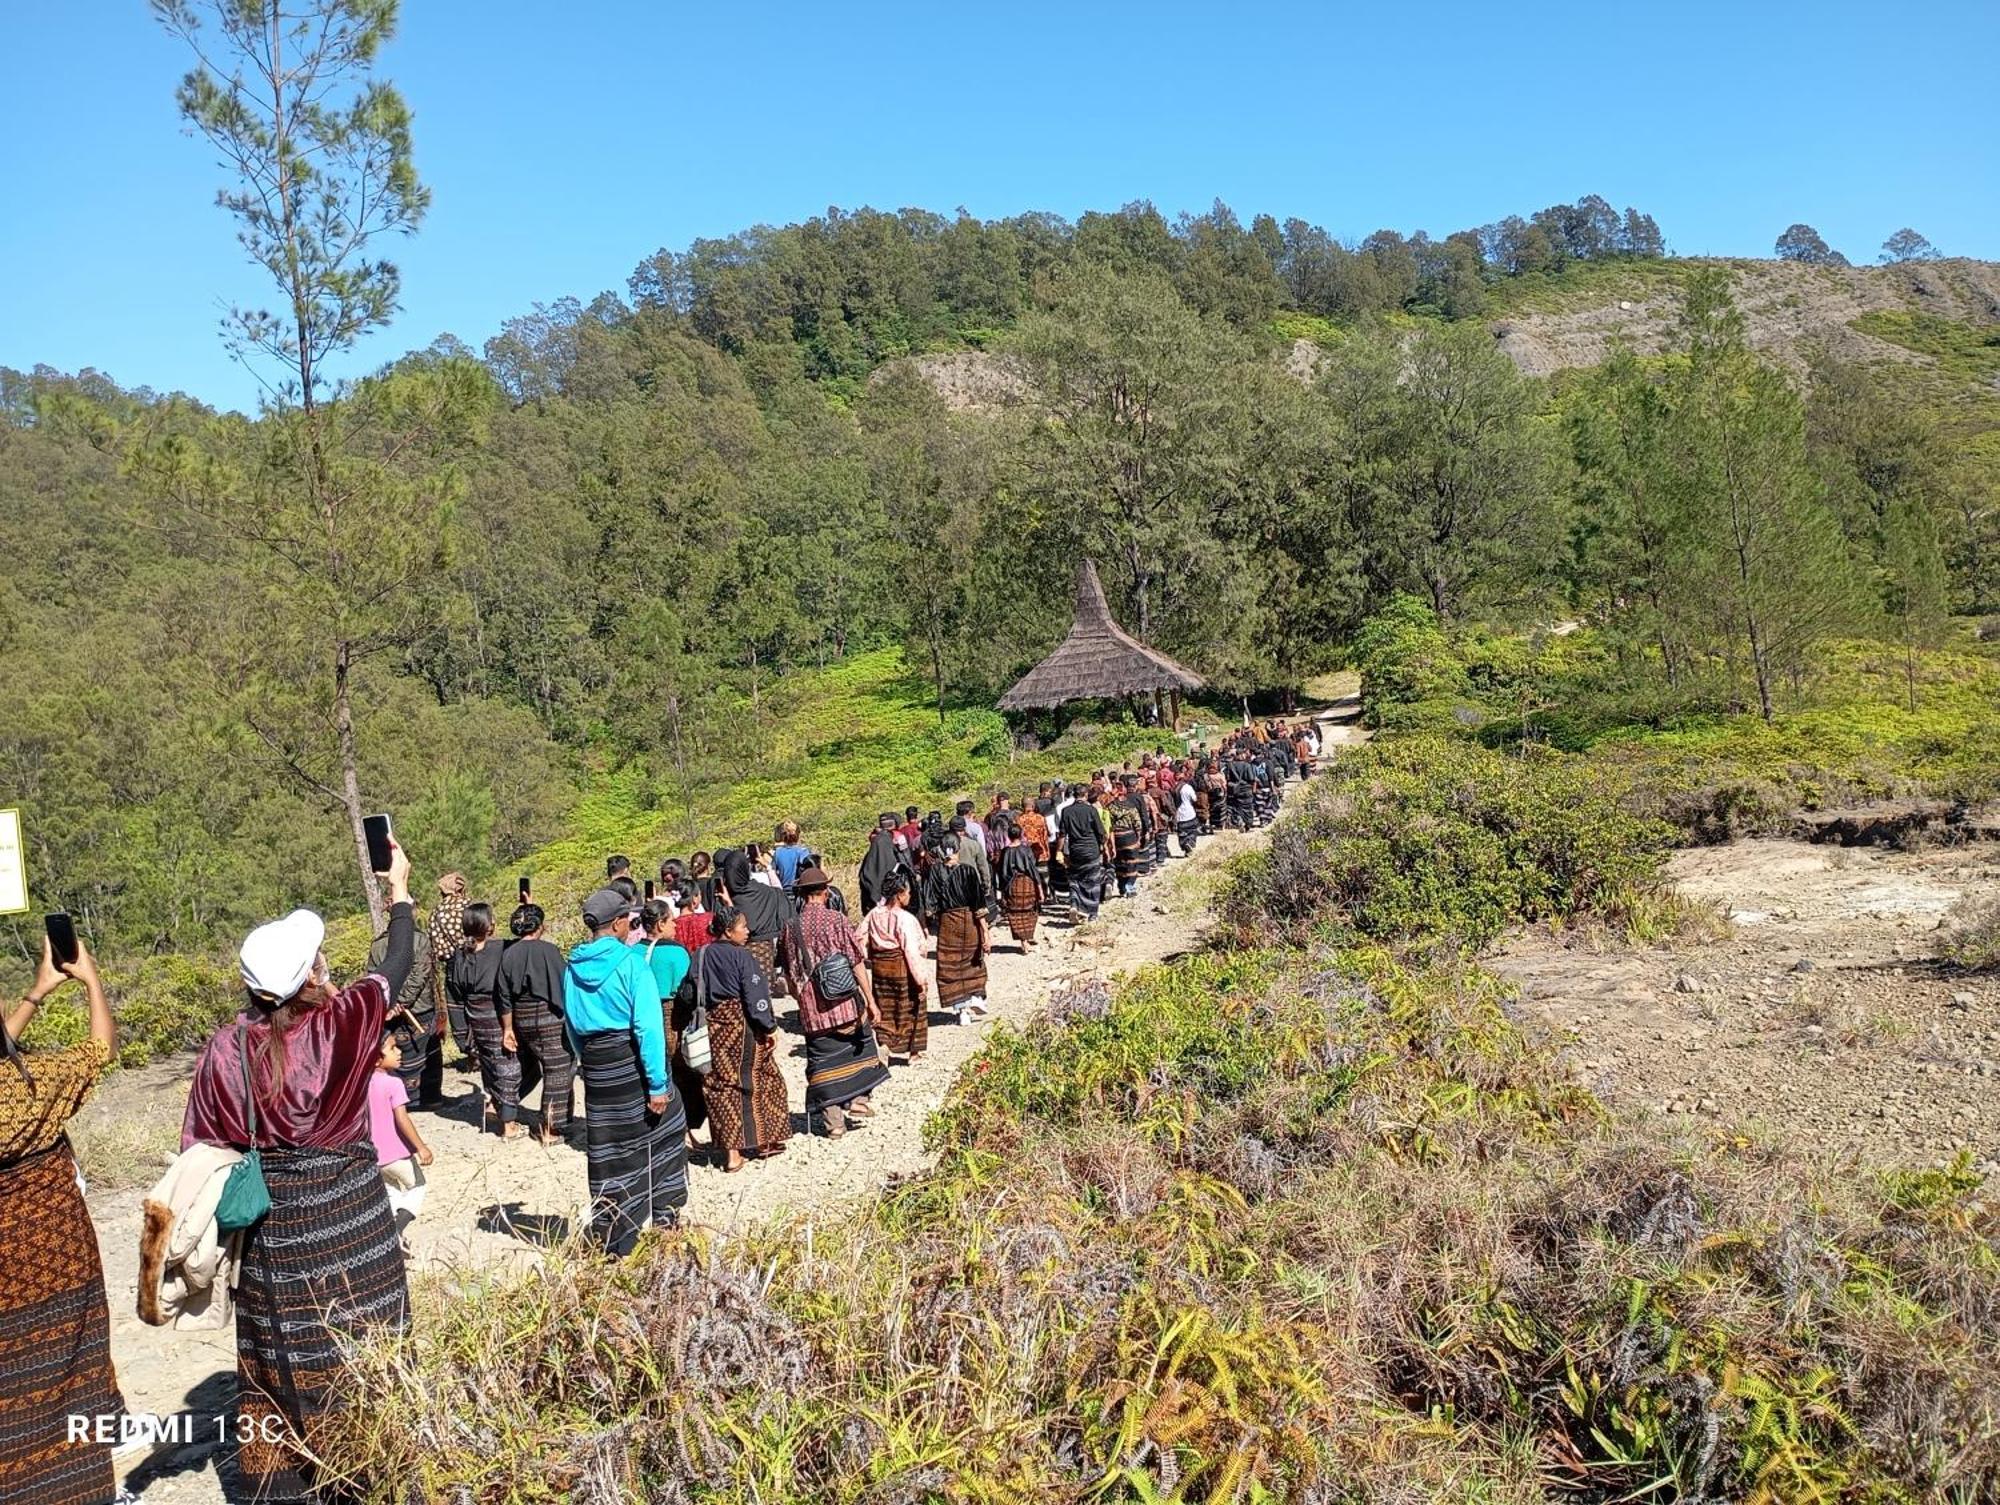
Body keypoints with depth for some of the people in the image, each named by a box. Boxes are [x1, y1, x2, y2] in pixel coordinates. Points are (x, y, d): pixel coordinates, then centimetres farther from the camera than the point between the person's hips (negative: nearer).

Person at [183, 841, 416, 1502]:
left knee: (279, 1349, 17)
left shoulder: (228, 1046, -11)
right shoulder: (342, 1023, -18)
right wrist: (400, 890, 12)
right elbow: (397, 965, -1)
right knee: (357, 1347, 12)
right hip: (348, 1214, -2)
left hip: (271, 1221, 3)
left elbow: (204, 1149, -5)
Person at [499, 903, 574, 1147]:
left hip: (521, 1020, 5)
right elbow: (562, 987, -11)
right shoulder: (549, 950, -12)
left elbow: (504, 998, 5)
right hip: (549, 1019, -5)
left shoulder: (508, 955, 1)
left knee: (528, 1067, 25)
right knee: (558, 1071, 4)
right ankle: (551, 1128, 6)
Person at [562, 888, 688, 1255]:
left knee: (605, 1153, 11)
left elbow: (572, 1025, 12)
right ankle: (665, 1217, 22)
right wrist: (658, 1083, -16)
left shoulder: (573, 968, 4)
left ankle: (612, 1244, 17)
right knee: (666, 1128, 17)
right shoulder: (630, 962, -14)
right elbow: (648, 1026, -18)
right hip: (632, 1061, -5)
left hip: (595, 1064, 5)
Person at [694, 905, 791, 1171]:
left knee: (721, 1086, 8)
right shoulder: (742, 956, -14)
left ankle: (729, 1149, 8)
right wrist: (770, 1027, -8)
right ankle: (762, 1140, 22)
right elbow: (756, 996, -15)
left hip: (713, 1027, 5)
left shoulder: (700, 957, 2)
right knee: (756, 1082, 12)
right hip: (743, 1027, -4)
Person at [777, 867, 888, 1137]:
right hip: (846, 1003, -2)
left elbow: (789, 975, 9)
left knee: (823, 1061, 9)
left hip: (812, 1010, 2)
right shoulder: (837, 919, -8)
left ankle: (832, 1119, 11)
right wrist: (870, 1001, -7)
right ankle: (857, 1099, 17)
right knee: (859, 1047, 21)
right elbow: (857, 963, -10)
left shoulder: (791, 928, 1)